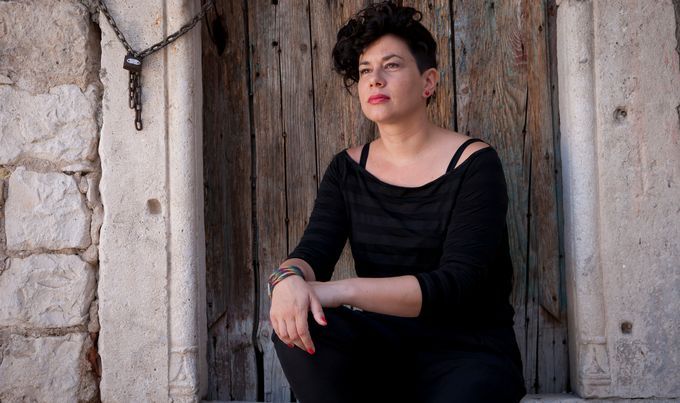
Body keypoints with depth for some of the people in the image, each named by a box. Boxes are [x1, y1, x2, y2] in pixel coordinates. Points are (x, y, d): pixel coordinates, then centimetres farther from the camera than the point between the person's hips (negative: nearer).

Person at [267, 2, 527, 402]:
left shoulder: (474, 164, -8)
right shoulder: (348, 168, 6)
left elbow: (456, 284, -19)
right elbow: (313, 252, -6)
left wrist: (342, 290, -30)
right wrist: (290, 277, -31)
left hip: (468, 352, -4)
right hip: (383, 346, 5)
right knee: (295, 323, -24)